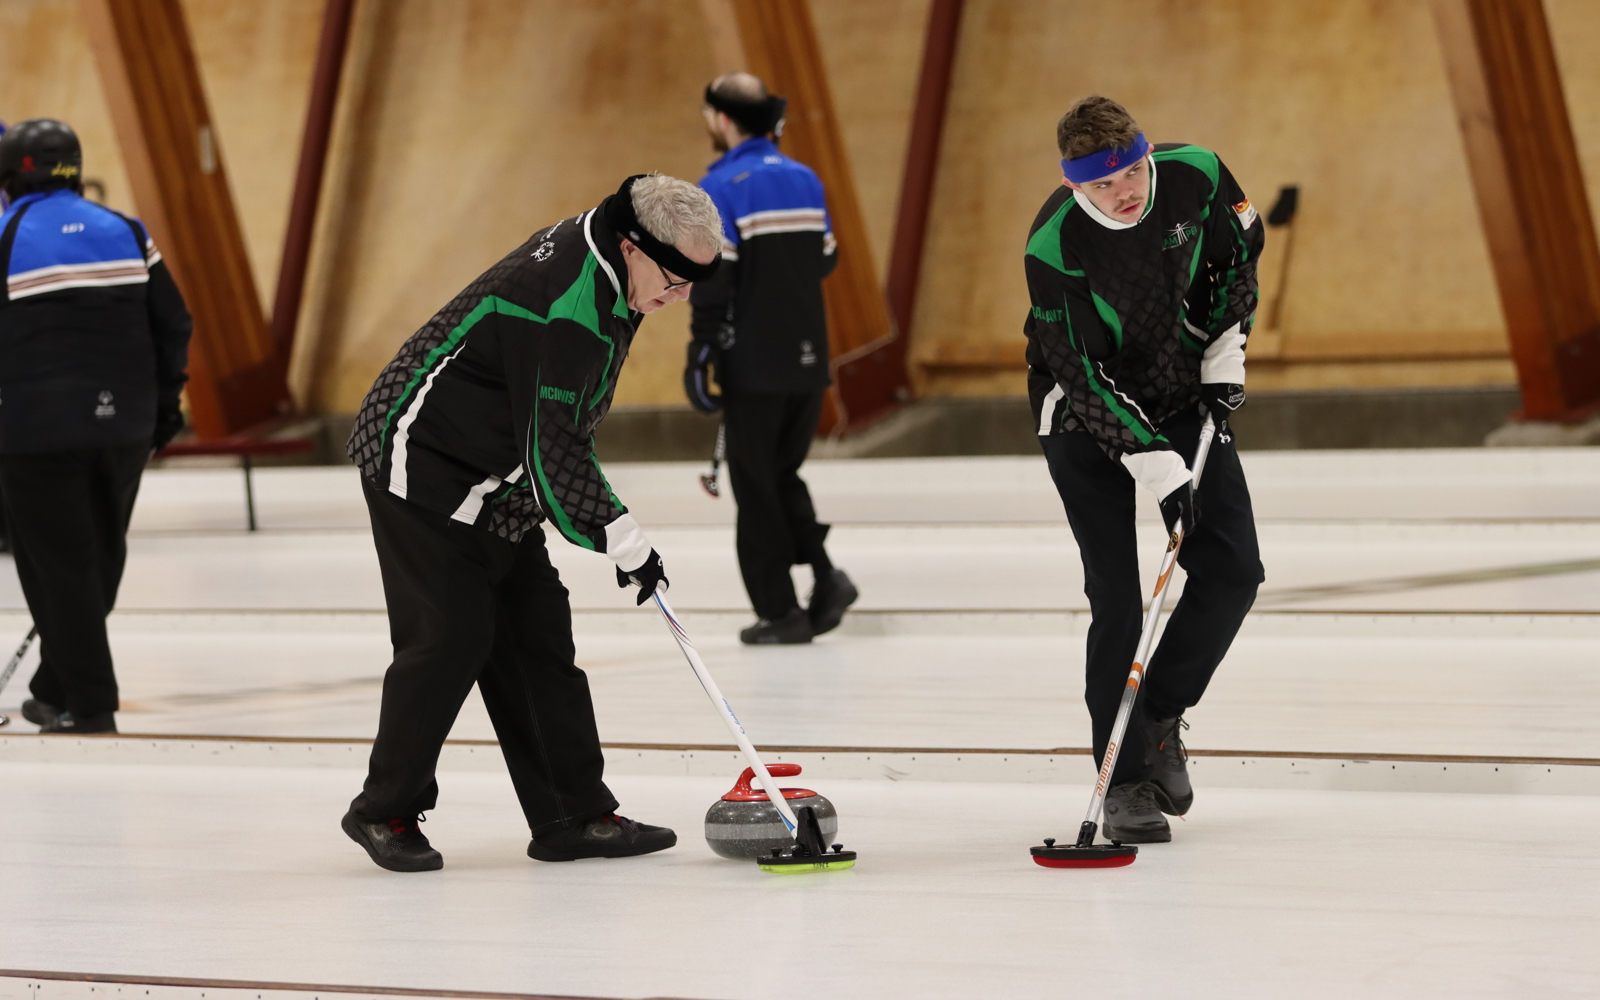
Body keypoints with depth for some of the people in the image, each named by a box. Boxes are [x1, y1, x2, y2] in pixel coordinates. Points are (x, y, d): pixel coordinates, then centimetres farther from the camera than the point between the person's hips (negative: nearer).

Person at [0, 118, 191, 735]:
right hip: (124, 427, 4)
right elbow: (172, 323, 9)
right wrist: (165, 403, 18)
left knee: (59, 565, 2)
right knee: (98, 558, 16)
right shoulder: (125, 233, 7)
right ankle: (57, 691, 24)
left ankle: (88, 705, 1)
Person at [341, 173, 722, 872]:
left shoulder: (601, 263, 2)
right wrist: (625, 542, -26)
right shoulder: (566, 305, -29)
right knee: (452, 636, -11)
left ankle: (574, 816, 7)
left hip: (494, 483, 10)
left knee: (539, 632, 5)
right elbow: (551, 448, -29)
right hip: (422, 467, -10)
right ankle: (385, 811, 5)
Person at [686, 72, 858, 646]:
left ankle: (779, 611, 3)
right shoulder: (805, 181, 8)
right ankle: (823, 575, 1)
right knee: (784, 474, 19)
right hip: (808, 361, 6)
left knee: (756, 487, 3)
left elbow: (712, 282, -16)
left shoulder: (721, 189, -11)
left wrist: (700, 356, -11)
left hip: (754, 365, -6)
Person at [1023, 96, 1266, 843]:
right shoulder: (1053, 245, -30)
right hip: (1089, 416, -4)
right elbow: (1083, 374, -26)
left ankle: (1160, 712, 17)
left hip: (1184, 397, 4)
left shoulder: (1196, 175, -18)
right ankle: (1126, 780, 0)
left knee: (1232, 571, -3)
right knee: (1118, 597, -9)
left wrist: (1224, 355, -3)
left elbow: (1240, 253, 4)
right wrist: (1157, 466, -30)